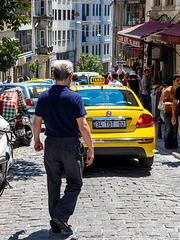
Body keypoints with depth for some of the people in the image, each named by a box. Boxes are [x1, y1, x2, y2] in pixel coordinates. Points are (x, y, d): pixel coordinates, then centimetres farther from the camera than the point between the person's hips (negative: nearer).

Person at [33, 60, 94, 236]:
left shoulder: (44, 96, 0)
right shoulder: (74, 97, -13)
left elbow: (37, 122, 7)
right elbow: (82, 126, -14)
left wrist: (37, 140, 24)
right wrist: (90, 148, -7)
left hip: (51, 145, 4)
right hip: (71, 145, -4)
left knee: (53, 185, 12)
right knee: (74, 183, 11)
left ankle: (55, 225, 15)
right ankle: (61, 215, -6)